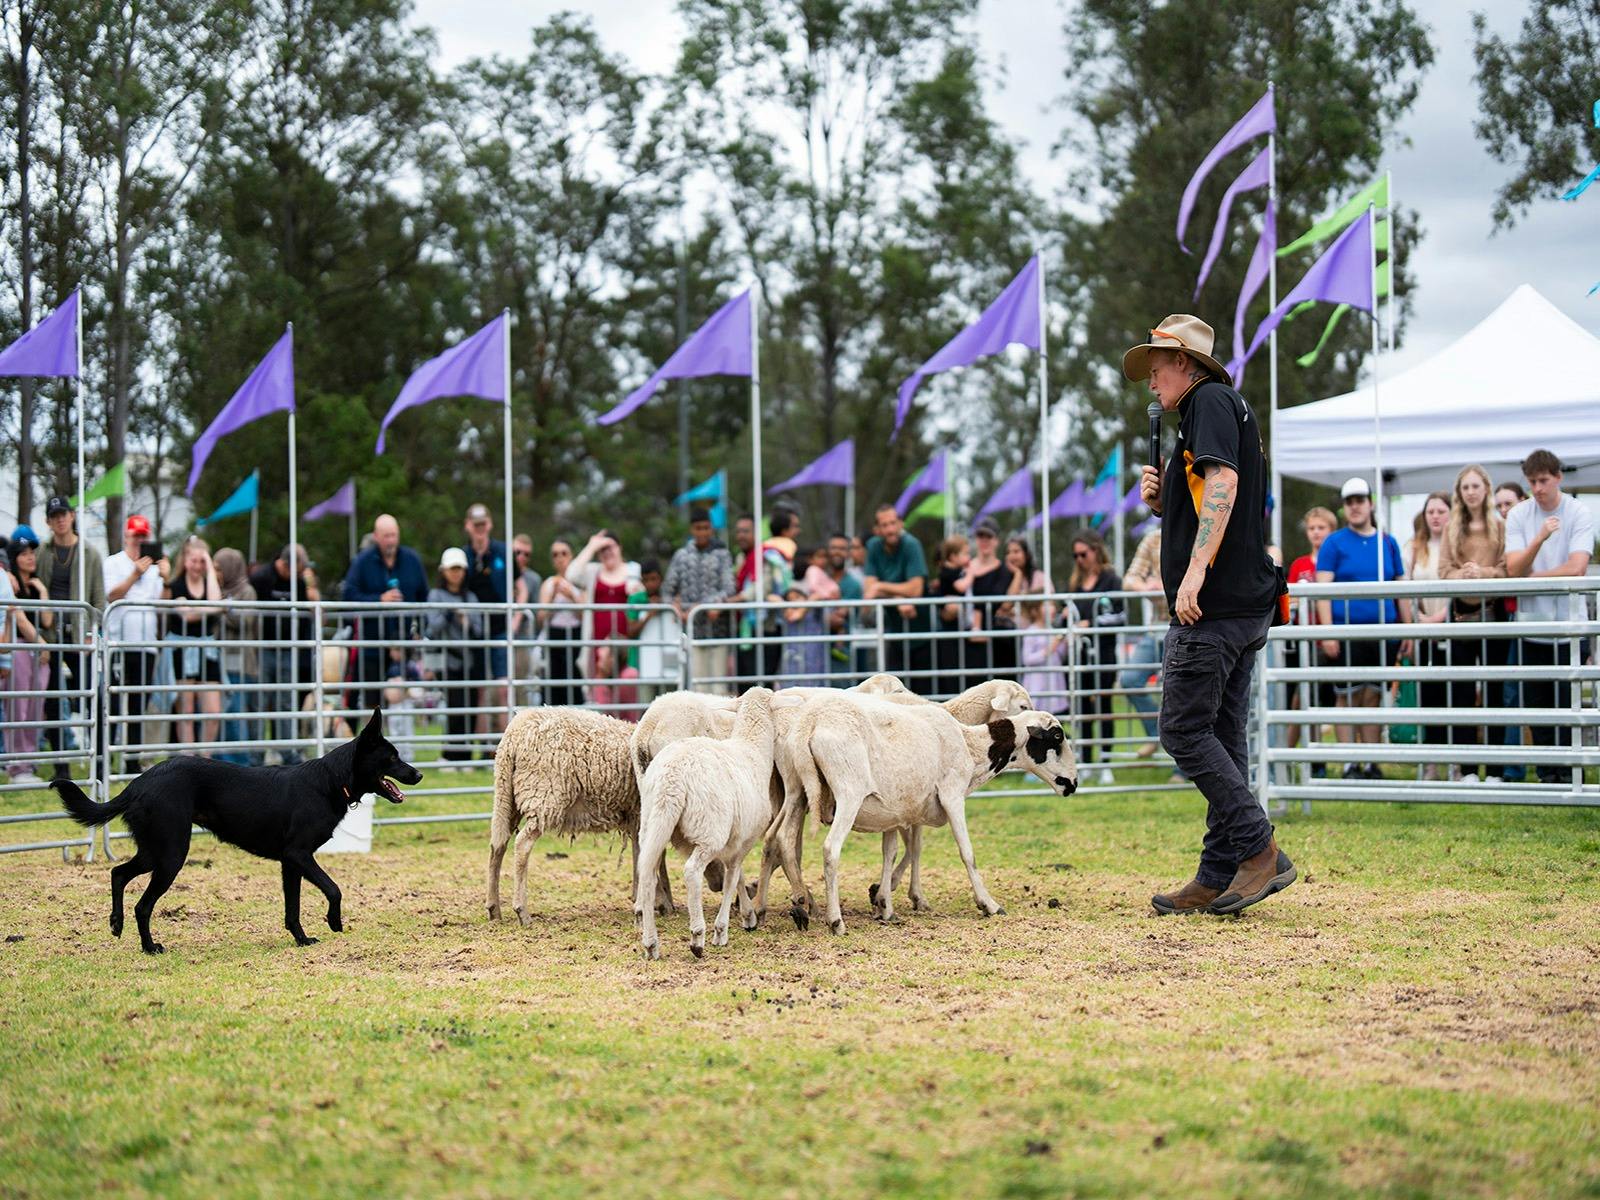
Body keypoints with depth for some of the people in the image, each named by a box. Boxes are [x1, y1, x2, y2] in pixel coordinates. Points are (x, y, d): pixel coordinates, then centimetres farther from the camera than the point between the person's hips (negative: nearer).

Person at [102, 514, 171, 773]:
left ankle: (132, 761, 13)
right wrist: (135, 575, -24)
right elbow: (112, 595, -13)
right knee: (113, 704, -8)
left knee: (139, 706, 7)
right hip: (119, 644, -5)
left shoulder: (154, 566, 15)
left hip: (146, 645, 5)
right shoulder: (113, 564, 2)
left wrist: (166, 581, -10)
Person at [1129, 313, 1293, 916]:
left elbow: (1224, 482, -21)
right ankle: (1221, 877, 8)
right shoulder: (1226, 409, 25)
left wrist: (1195, 572, -27)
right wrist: (1163, 503, 12)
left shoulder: (1211, 400, -6)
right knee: (1224, 735, 8)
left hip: (1214, 602, -10)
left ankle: (1259, 850, -11)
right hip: (1246, 605, 10)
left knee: (1185, 730, -9)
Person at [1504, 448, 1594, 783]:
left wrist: (1533, 577, -8)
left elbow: (1576, 567, -15)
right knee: (1537, 703, 5)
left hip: (1568, 621, -3)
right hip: (1532, 621, 3)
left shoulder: (1579, 514, -4)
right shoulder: (1519, 516, 3)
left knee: (1567, 701, -2)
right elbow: (1513, 569, -8)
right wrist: (1539, 538, -23)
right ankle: (1547, 773, 14)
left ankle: (1569, 773, 6)